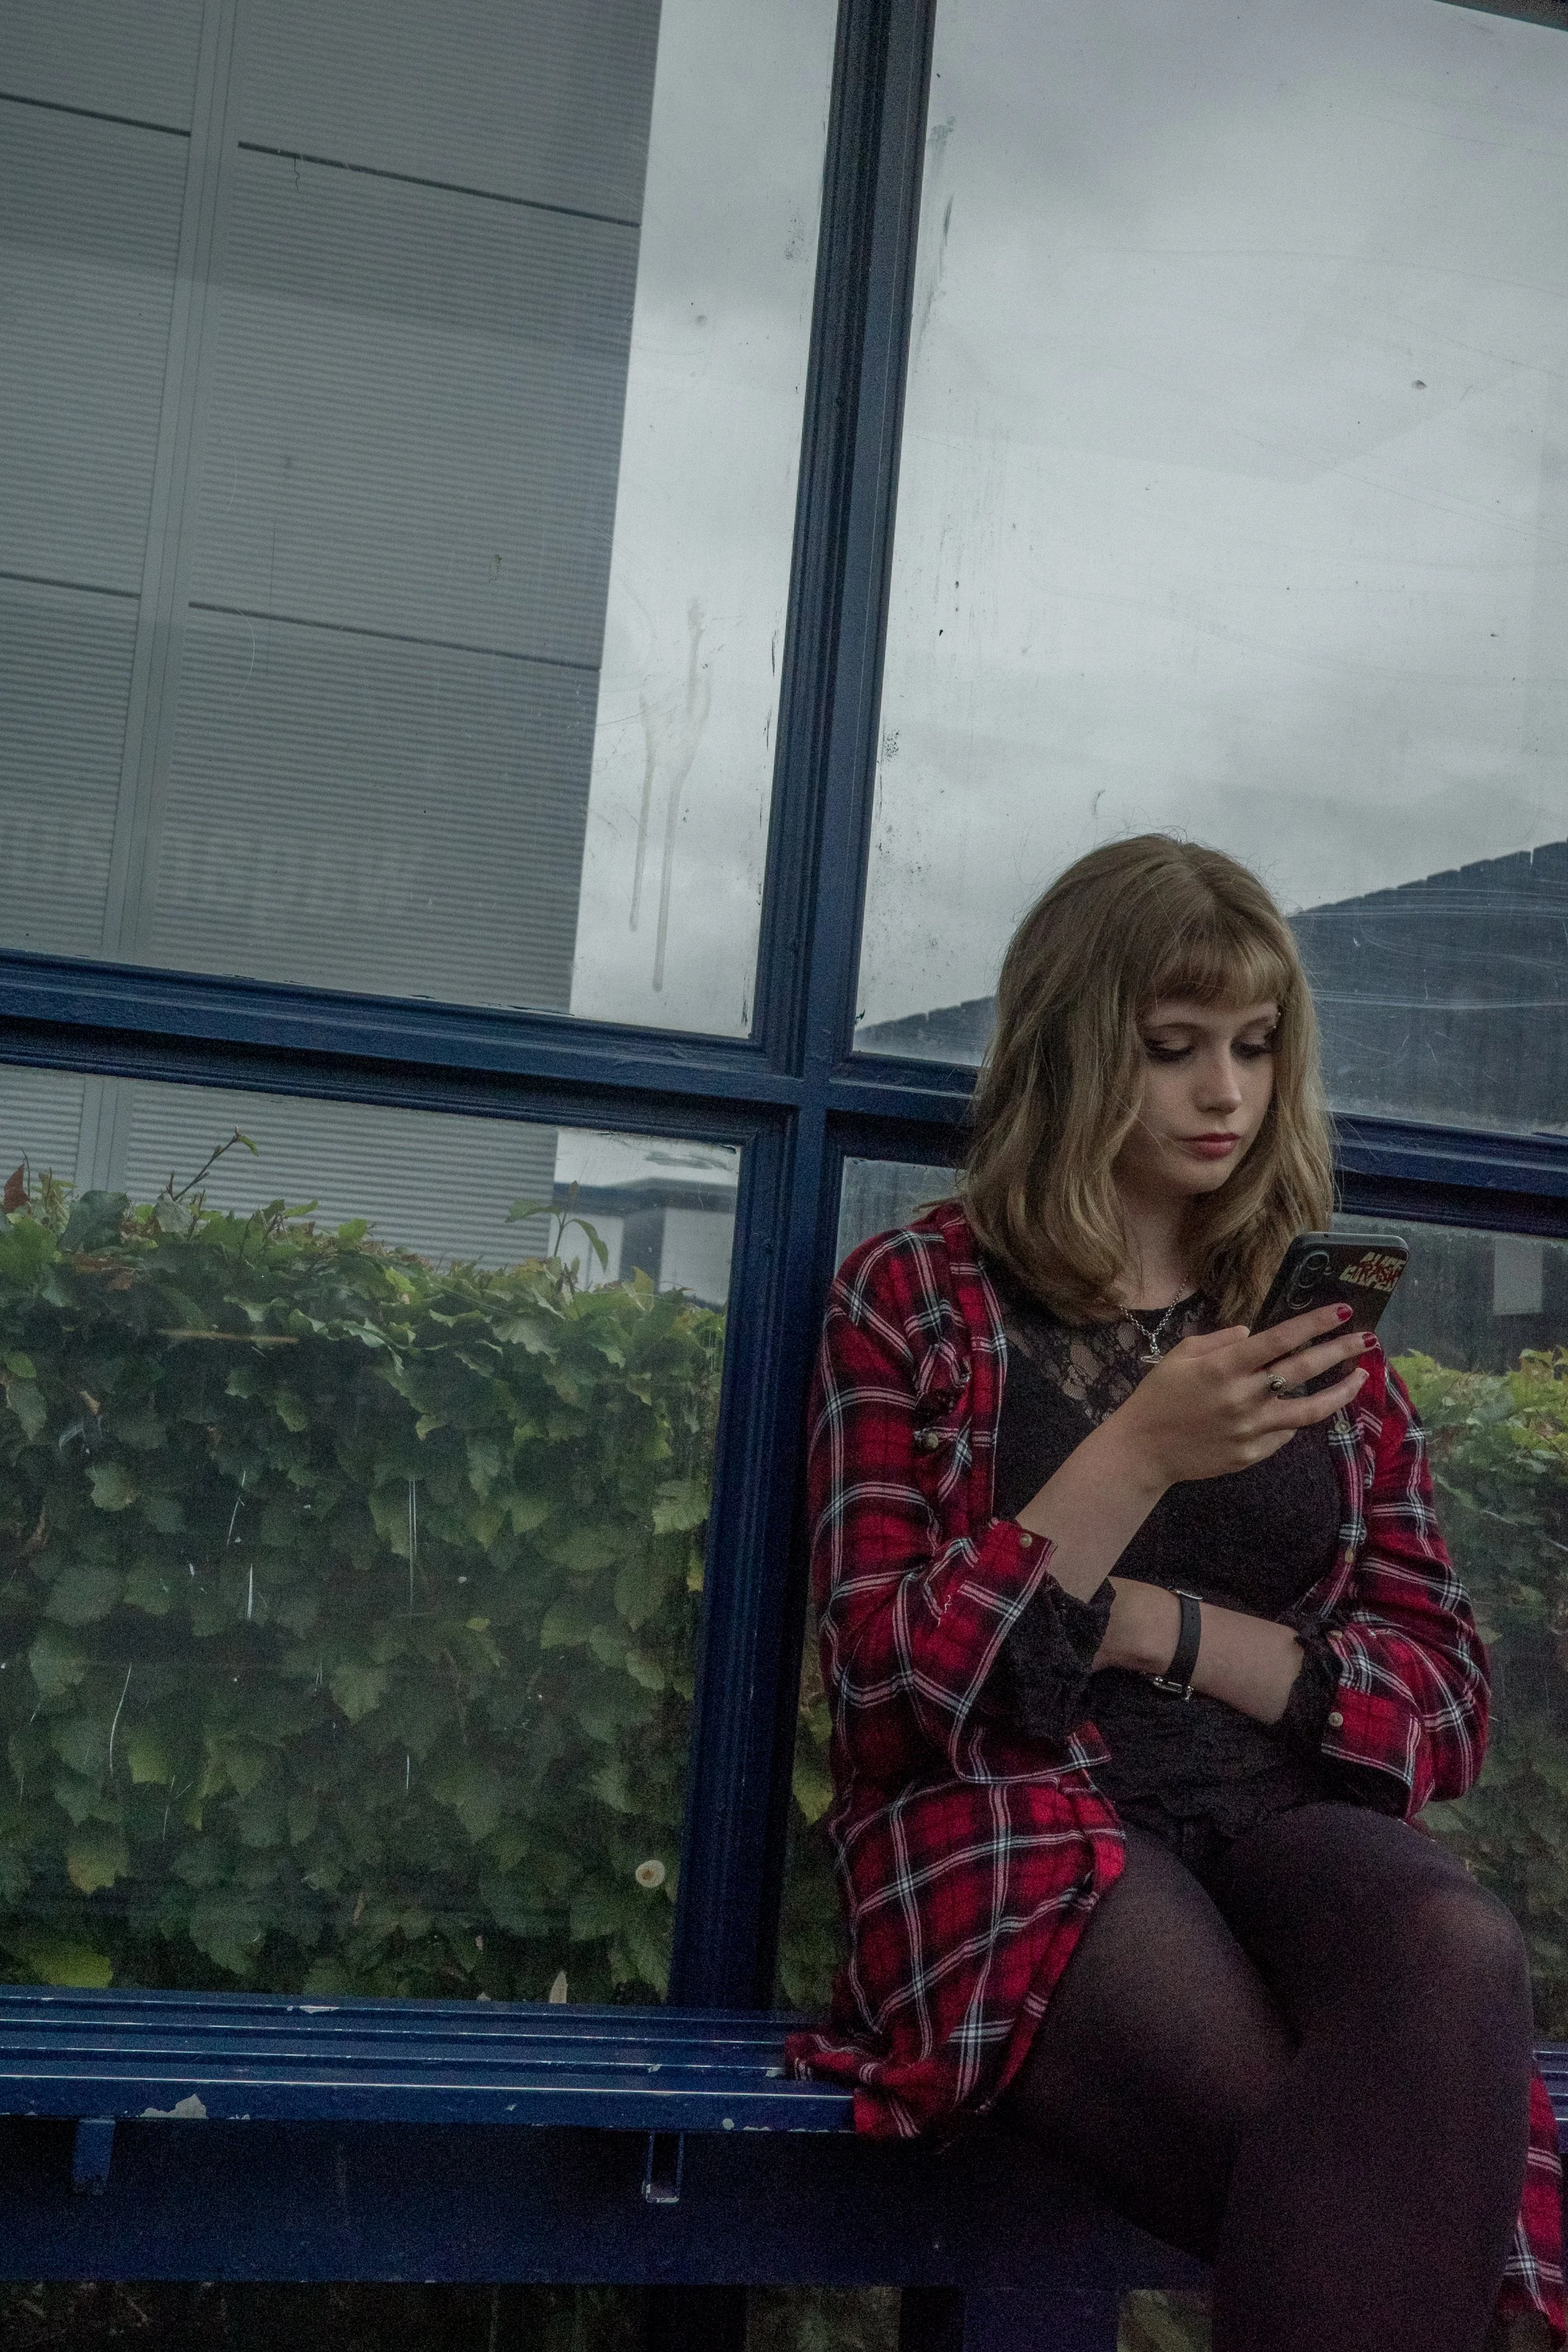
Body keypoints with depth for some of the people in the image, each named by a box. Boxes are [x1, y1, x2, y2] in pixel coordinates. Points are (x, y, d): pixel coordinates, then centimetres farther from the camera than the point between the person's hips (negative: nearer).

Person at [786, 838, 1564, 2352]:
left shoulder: (1313, 1324, 16)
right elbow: (887, 1683, -1)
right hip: (1012, 1823, -3)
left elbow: (1444, 1695, 12)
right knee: (1359, 2194, -33)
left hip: (1285, 1819, 4)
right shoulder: (913, 1298, 7)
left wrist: (1159, 1628, -5)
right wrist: (1141, 1457, -13)